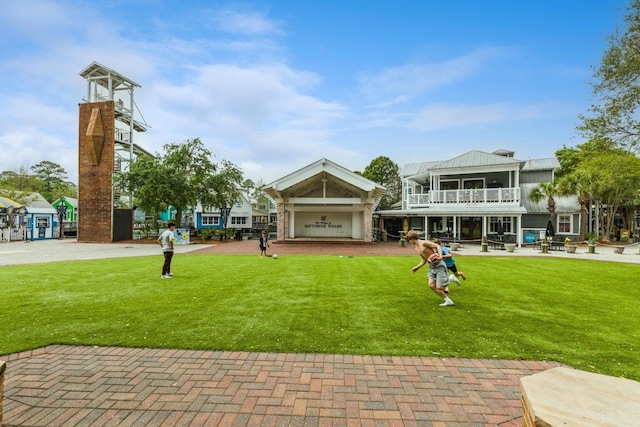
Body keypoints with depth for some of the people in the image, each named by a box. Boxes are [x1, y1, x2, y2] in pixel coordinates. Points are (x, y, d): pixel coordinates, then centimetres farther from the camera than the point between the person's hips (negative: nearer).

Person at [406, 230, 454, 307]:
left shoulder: (424, 243, -15)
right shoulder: (416, 249, 12)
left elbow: (438, 246, -21)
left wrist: (440, 256, -35)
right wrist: (417, 267, 20)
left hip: (439, 265, -8)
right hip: (432, 266, 8)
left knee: (439, 288, -12)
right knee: (431, 285, -4)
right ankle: (448, 301, 7)